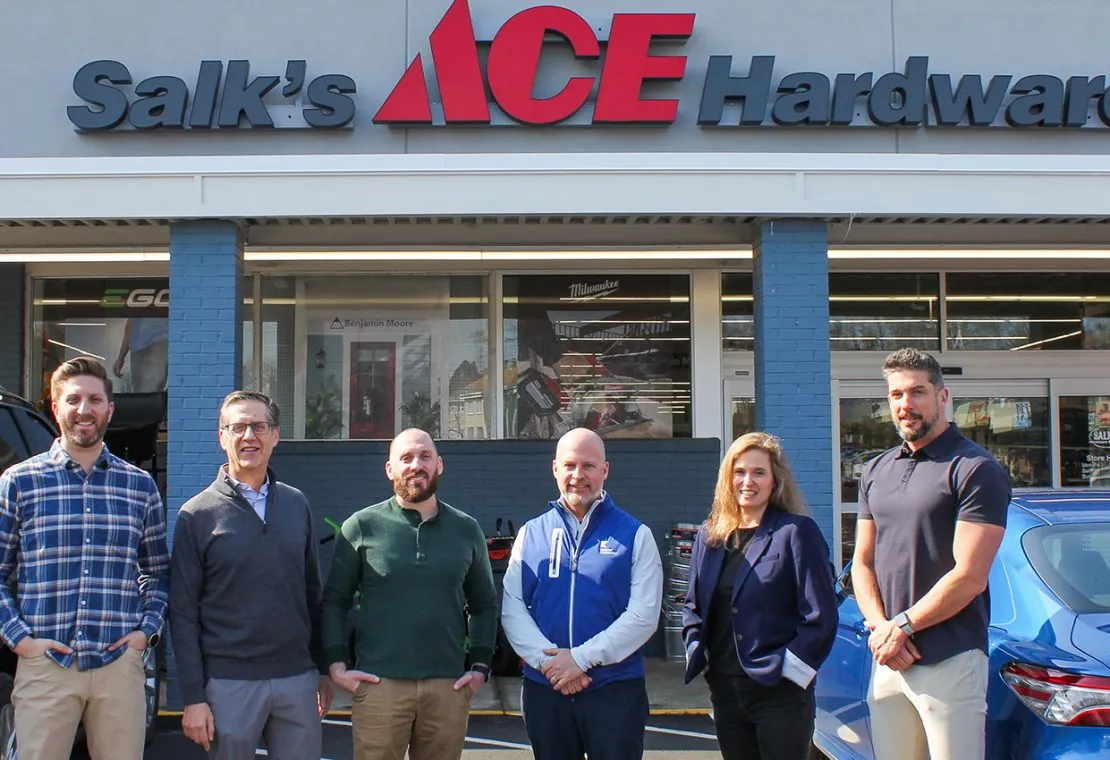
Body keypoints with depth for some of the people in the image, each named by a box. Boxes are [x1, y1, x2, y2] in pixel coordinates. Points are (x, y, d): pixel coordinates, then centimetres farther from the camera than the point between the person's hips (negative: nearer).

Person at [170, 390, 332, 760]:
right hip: (229, 684, -3)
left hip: (298, 679, 3)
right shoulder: (197, 515, -2)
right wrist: (193, 697, -7)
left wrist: (323, 669, 12)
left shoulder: (296, 504, 8)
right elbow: (183, 614, -3)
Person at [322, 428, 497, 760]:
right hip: (379, 685, -2)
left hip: (448, 687, 2)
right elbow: (334, 602, 4)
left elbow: (485, 604, 16)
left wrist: (480, 666, 7)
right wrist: (337, 665, -5)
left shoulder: (467, 530, 9)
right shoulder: (362, 526, 2)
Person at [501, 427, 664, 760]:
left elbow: (643, 615, -8)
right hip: (544, 689, 2)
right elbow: (512, 607, 0)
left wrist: (582, 658, -16)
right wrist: (547, 660, -15)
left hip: (616, 690, -2)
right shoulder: (531, 533, 7)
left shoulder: (635, 535, 1)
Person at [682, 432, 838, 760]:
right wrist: (697, 653, 5)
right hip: (724, 690, 5)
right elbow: (692, 606, 19)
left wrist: (786, 668, -12)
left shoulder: (796, 532, -7)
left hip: (780, 693, -5)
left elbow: (821, 616, -10)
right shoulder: (709, 536, 10)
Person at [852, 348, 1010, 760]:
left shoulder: (975, 469, -7)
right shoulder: (877, 471, 15)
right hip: (887, 661, 6)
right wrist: (880, 628, -3)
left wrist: (902, 626, -10)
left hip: (950, 661, -6)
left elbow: (968, 578, -13)